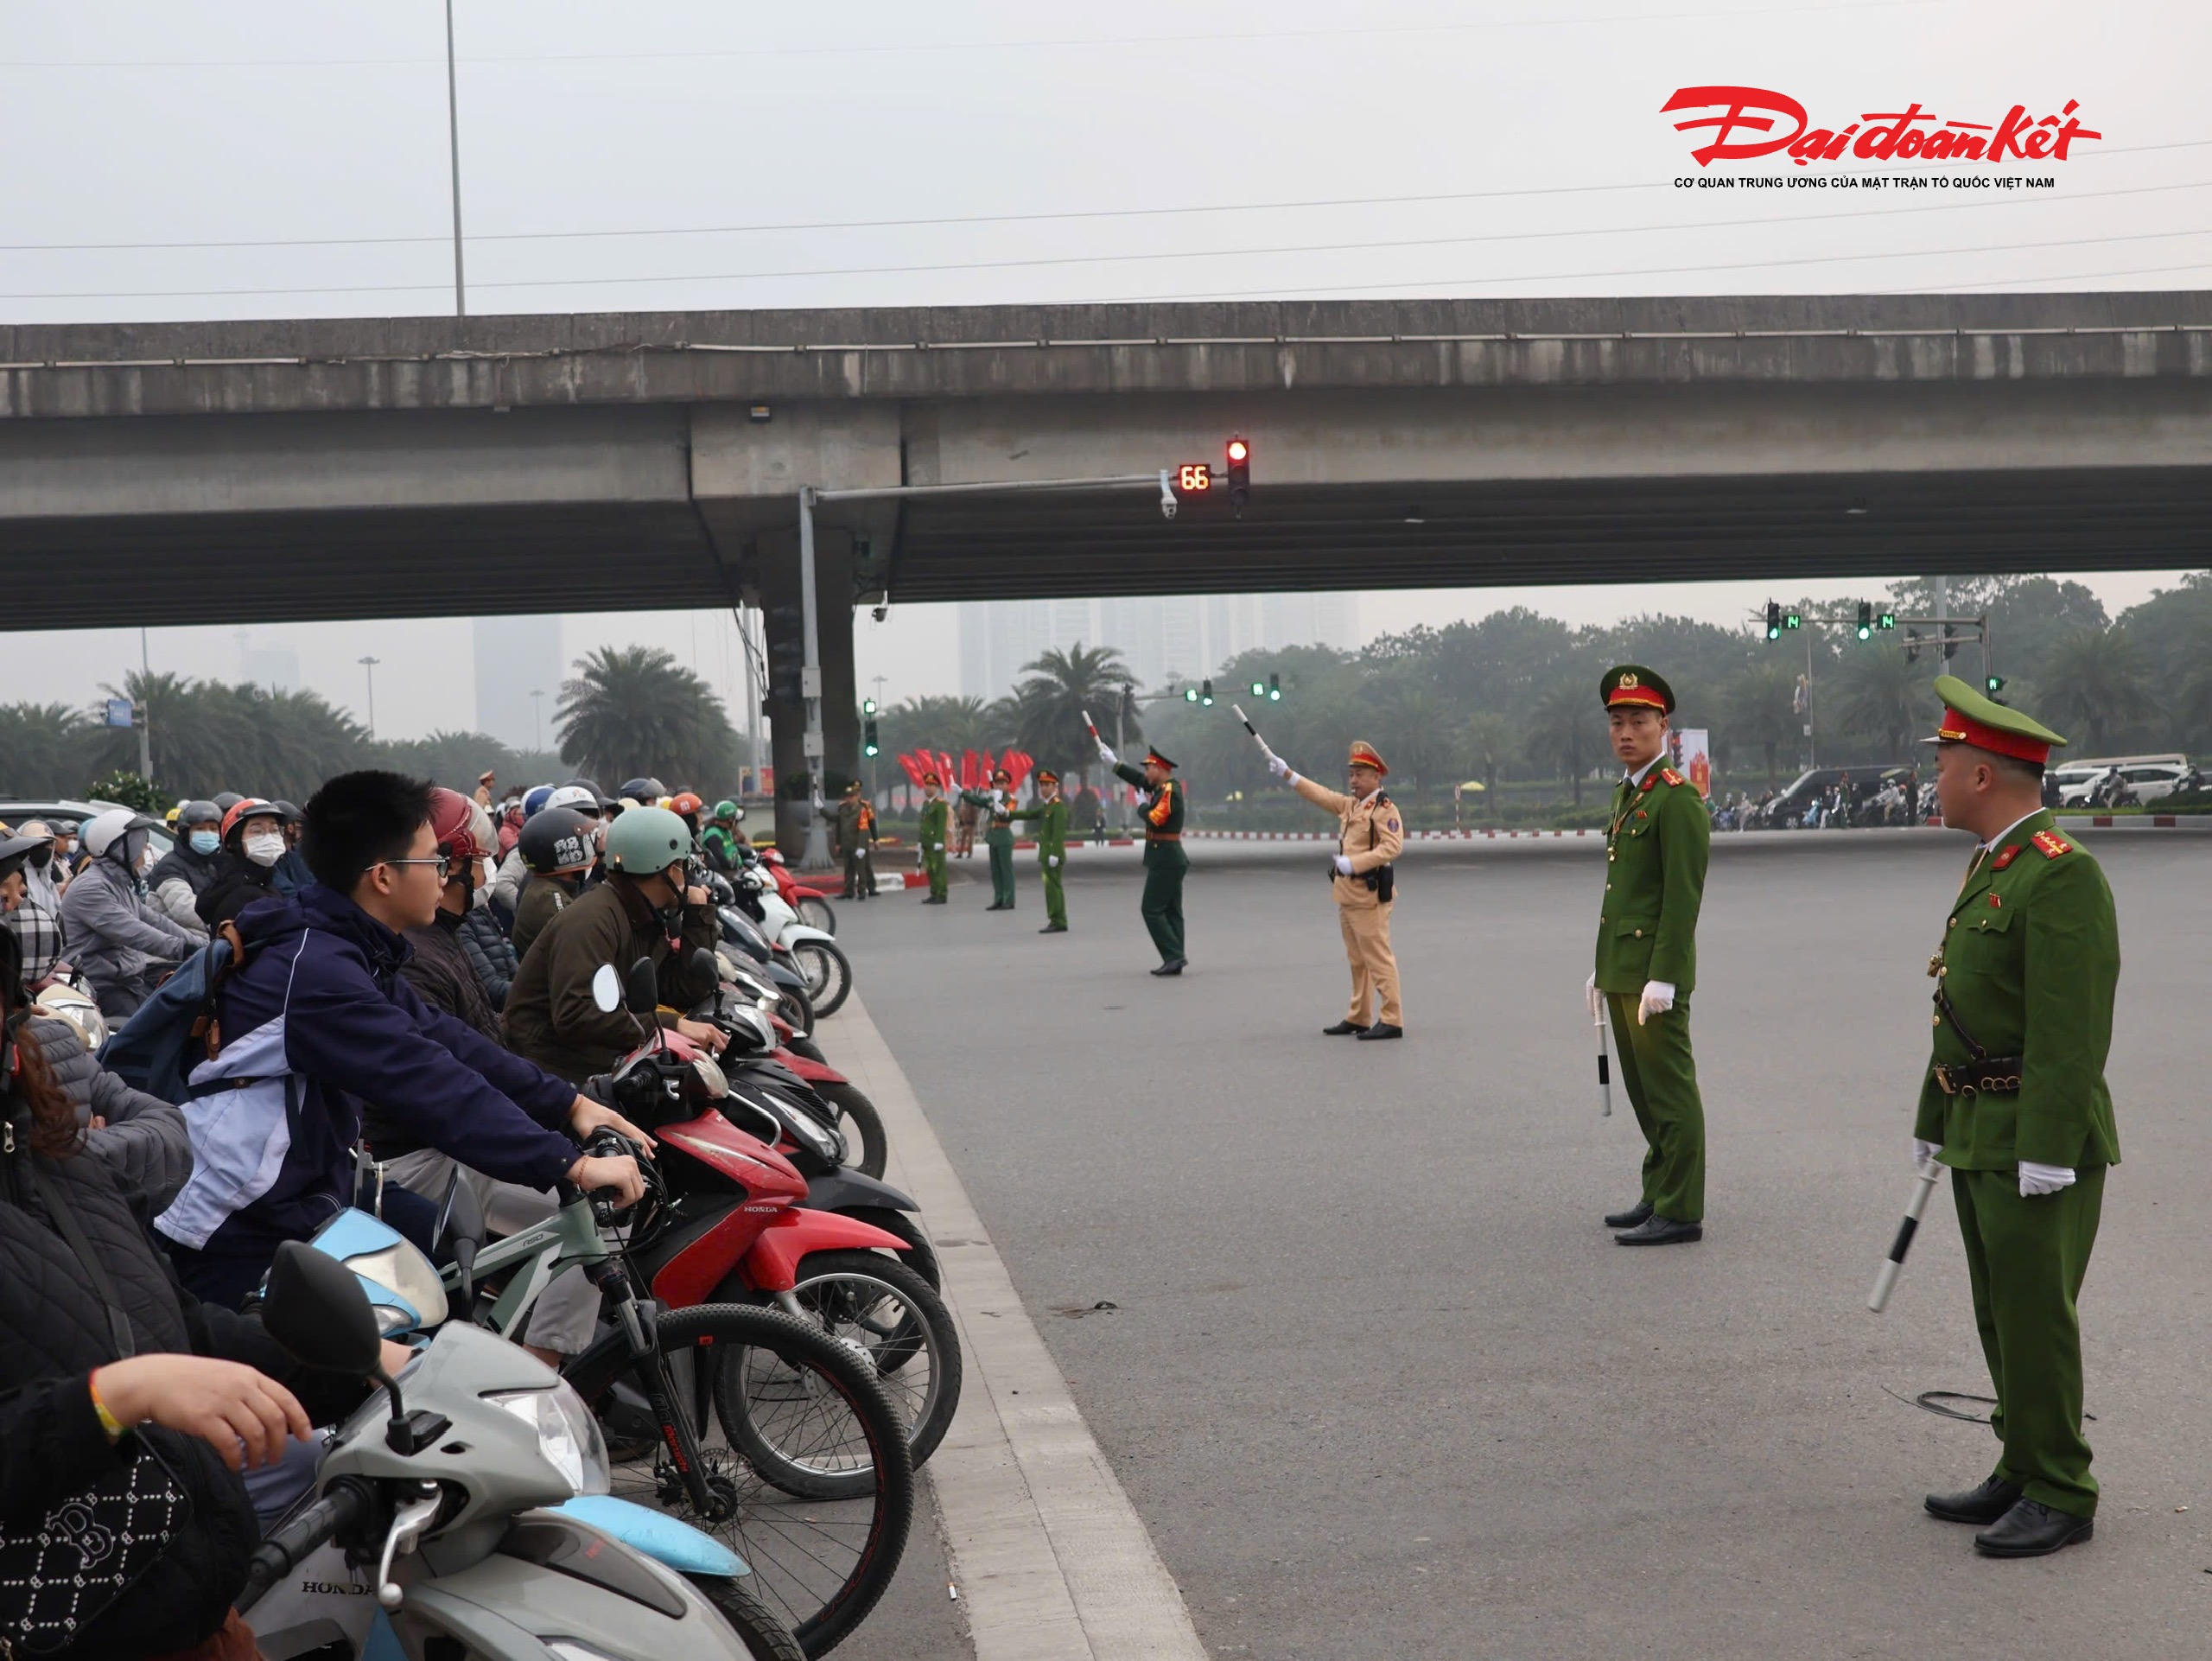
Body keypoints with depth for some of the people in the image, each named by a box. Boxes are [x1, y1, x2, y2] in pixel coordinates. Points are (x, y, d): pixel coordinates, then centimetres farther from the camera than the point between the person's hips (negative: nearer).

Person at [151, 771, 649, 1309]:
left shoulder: (350, 953, 7)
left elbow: (445, 1040, 5)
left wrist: (571, 1105, 0)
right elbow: (434, 1086, -31)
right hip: (246, 1240, -10)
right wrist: (573, 1166, -32)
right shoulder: (314, 970, -25)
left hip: (307, 1191, 10)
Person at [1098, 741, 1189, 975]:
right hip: (1171, 859, 10)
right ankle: (1175, 961, 9)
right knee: (1171, 911, 8)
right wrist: (1114, 763, 30)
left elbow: (1155, 819, -24)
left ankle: (1173, 956, -11)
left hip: (1165, 859, -10)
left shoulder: (1170, 791, -16)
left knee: (1152, 910, -7)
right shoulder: (1164, 787, 12)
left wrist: (1142, 808, -3)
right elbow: (1139, 780, 24)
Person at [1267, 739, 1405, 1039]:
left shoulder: (1385, 809, -11)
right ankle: (1358, 1018, 21)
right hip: (1347, 895, 9)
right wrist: (1287, 774, 26)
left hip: (1369, 896, -9)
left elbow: (1392, 847, -22)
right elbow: (1321, 795, 27)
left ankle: (1392, 1021, -7)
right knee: (1357, 961, 14)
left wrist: (1352, 863, -25)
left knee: (1378, 958, -9)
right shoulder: (1349, 804, 16)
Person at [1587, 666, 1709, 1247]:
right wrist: (1602, 970, 19)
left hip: (1656, 973, -9)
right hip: (1622, 972, 9)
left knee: (1670, 1090, -4)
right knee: (1644, 1090, 15)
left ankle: (1680, 1212, 1)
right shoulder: (1626, 795, 16)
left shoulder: (1677, 799, -13)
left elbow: (1683, 897, -17)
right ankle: (1659, 1196, 23)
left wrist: (1662, 978, -21)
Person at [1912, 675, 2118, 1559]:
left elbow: (2071, 1031, -21)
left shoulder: (2062, 877, -17)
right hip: (1982, 1137, 10)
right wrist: (1936, 1124, 21)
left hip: (2042, 1144, -10)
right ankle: (2024, 1474, 24)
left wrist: (2047, 1158, -23)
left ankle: (2061, 1498, 6)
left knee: (2036, 1318, -4)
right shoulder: (1988, 870, 15)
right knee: (2002, 1316, 14)